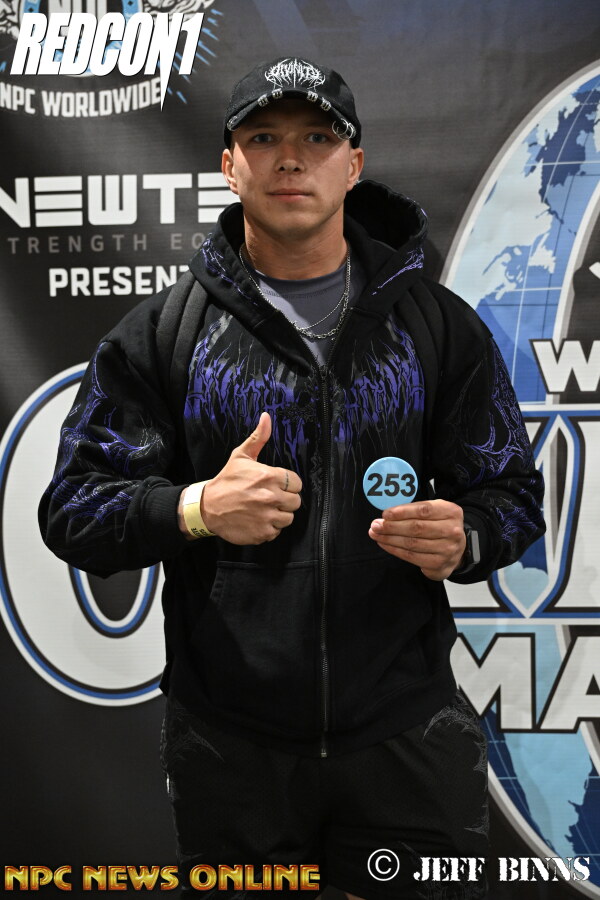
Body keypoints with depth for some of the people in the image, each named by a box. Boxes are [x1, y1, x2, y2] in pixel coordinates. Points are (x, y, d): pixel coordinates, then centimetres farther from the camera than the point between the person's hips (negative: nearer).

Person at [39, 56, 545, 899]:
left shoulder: (438, 322, 3)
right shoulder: (160, 332, 0)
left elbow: (513, 496, 5)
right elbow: (72, 507, -2)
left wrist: (462, 538, -18)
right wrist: (195, 508, -21)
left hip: (406, 731, 1)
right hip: (229, 740, 0)